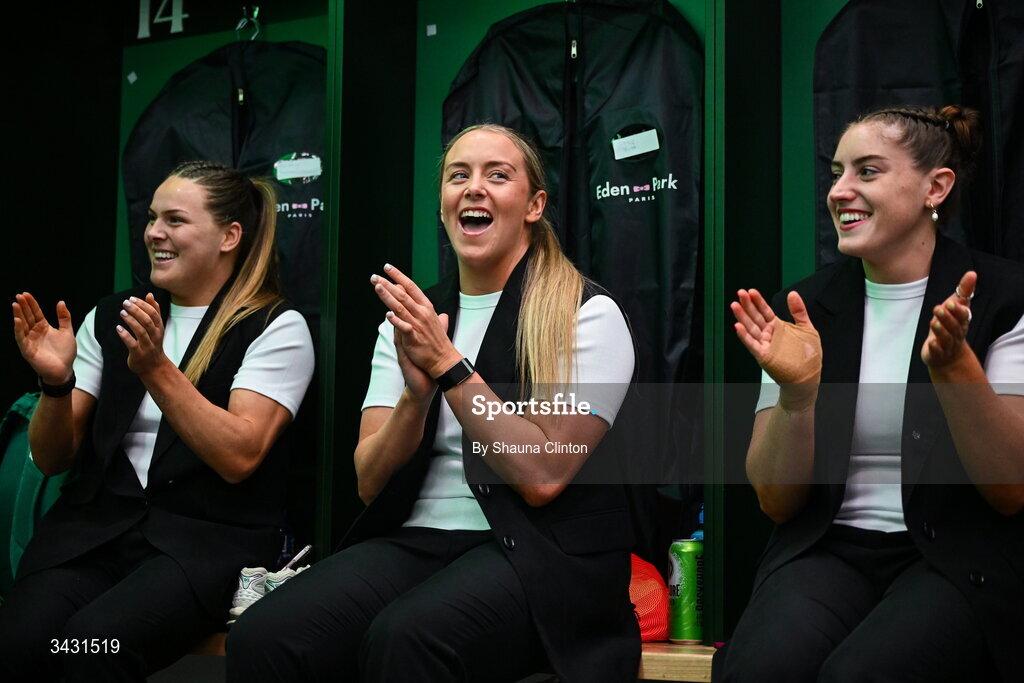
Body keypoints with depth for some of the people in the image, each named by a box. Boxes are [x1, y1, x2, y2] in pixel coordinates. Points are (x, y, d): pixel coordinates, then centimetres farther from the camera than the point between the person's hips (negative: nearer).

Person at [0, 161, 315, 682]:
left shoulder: (276, 327, 1)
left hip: (211, 536, -4)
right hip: (94, 523, 4)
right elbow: (53, 459, 13)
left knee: (94, 641, -32)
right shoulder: (110, 317, 15)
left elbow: (239, 457, -13)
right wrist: (57, 383, -7)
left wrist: (156, 370, -20)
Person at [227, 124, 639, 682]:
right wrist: (416, 392, -13)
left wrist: (448, 364, -15)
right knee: (261, 638, -24)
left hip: (538, 553, -4)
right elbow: (371, 483, 5)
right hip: (413, 541, 4)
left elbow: (542, 475, -13)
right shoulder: (408, 319, 13)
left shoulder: (588, 315, -2)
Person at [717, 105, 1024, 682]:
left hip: (958, 556, -2)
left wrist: (953, 364, -24)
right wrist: (797, 391, -17)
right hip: (828, 550, 2)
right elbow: (779, 502, 2)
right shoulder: (804, 310, 5)